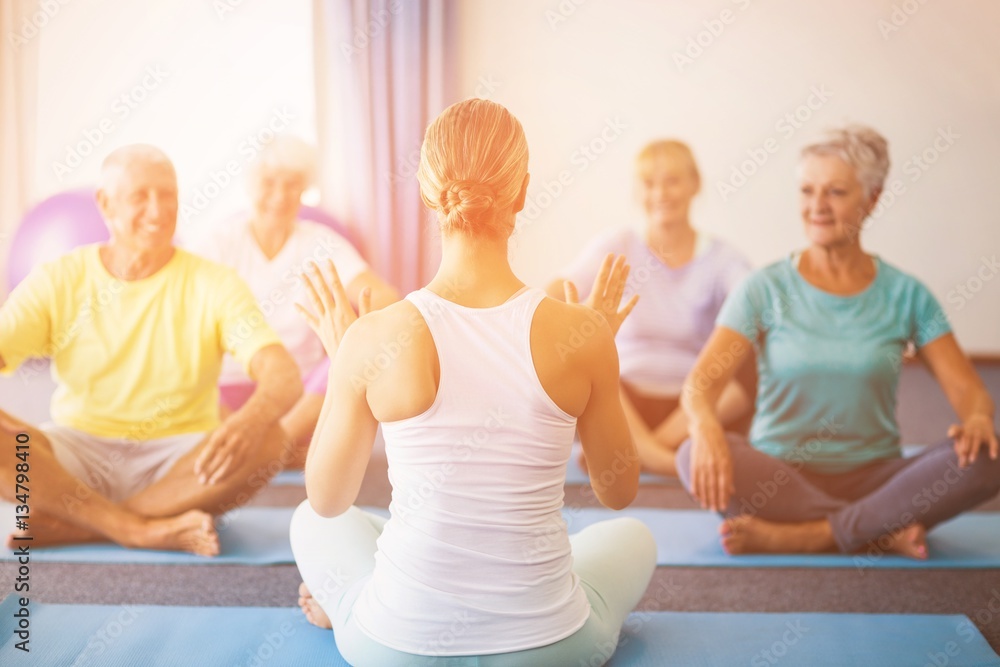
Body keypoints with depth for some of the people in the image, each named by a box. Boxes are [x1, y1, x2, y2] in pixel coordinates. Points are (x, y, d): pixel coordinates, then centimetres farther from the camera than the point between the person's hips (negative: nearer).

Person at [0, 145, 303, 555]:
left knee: (265, 441, -31)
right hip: (77, 458, 1)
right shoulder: (57, 282, 1)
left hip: (178, 461, -1)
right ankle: (148, 531, -25)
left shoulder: (213, 286, -4)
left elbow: (285, 376, -17)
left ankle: (72, 527, -24)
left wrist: (252, 419, -42)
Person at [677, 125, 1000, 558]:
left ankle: (797, 538, -25)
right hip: (778, 479, -1)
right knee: (696, 457, -31)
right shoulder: (765, 290, 1)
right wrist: (706, 425, -34)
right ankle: (885, 533, -23)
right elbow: (702, 380, -11)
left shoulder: (905, 295, 5)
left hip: (875, 478, 1)